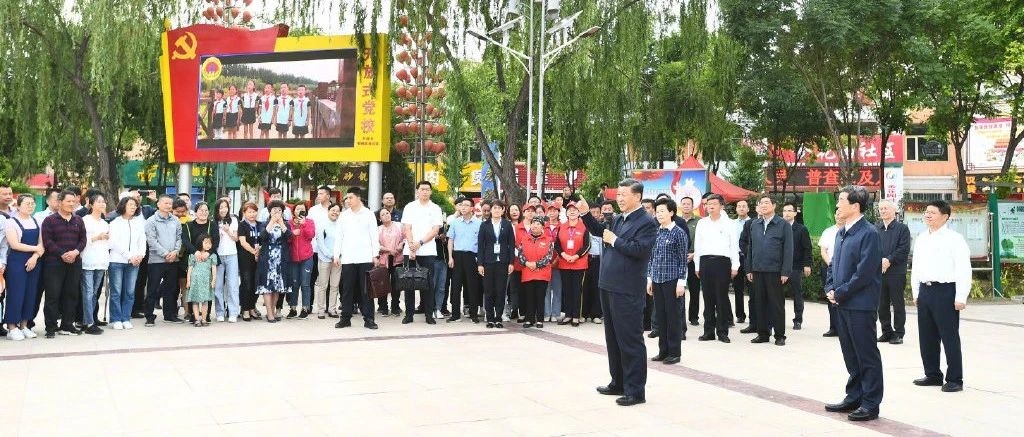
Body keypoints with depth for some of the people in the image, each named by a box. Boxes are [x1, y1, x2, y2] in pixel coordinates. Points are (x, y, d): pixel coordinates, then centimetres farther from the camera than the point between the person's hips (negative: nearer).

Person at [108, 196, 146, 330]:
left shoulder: (139, 223, 13)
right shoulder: (115, 222, 2)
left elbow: (142, 240, 11)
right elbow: (115, 243, -5)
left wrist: (141, 255, -6)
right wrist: (129, 256, -11)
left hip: (135, 262, 3)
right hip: (117, 260, -3)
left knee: (130, 292, 3)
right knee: (116, 292, -1)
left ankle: (126, 319, 9)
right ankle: (116, 320, 4)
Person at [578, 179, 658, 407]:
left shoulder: (647, 223, -11)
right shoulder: (618, 220, 13)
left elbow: (640, 249, -24)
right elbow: (600, 231, 28)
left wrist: (614, 240, -15)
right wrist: (586, 214, 14)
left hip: (627, 291, -9)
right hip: (609, 286, 9)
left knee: (630, 340, -3)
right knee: (613, 338, 17)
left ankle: (635, 390, 3)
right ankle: (618, 382, 29)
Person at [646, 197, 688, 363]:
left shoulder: (679, 233, -5)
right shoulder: (655, 233, 9)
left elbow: (683, 259, -7)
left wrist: (681, 282, -11)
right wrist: (649, 279, 10)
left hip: (672, 280, -5)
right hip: (657, 280, 5)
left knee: (673, 315, 1)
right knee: (660, 315, 8)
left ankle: (674, 352, 8)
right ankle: (663, 350, 17)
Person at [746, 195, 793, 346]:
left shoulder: (783, 225, -2)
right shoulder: (754, 224, 11)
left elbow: (788, 250, -6)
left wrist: (785, 272, -11)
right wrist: (749, 269, 9)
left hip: (775, 270, -4)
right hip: (757, 270, 4)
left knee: (777, 303, 2)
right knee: (760, 302, 9)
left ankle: (780, 335, 9)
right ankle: (763, 333, 17)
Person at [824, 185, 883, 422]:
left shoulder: (868, 233, -14)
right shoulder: (841, 233, 12)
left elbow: (865, 272, -18)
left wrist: (840, 293, -14)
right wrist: (830, 289, 4)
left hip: (860, 304, -8)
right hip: (842, 303, 8)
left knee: (867, 355, 1)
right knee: (850, 354, 16)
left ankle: (871, 404, 9)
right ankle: (854, 398, 26)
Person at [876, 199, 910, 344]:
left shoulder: (902, 228, 1)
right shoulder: (875, 229, 11)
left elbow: (904, 250, -8)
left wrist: (889, 260, -16)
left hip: (896, 273, -4)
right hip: (878, 272, 4)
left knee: (898, 304, 1)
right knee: (881, 305, 8)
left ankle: (898, 334, 8)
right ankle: (886, 332, 18)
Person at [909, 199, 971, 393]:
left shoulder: (954, 239, -8)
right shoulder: (921, 239, 12)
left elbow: (963, 270, -11)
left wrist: (961, 298, -14)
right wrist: (916, 293, 15)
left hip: (945, 291, -7)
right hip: (925, 290, 7)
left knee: (950, 337, -1)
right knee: (926, 336, 12)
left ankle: (955, 379, 8)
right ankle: (932, 375, 25)